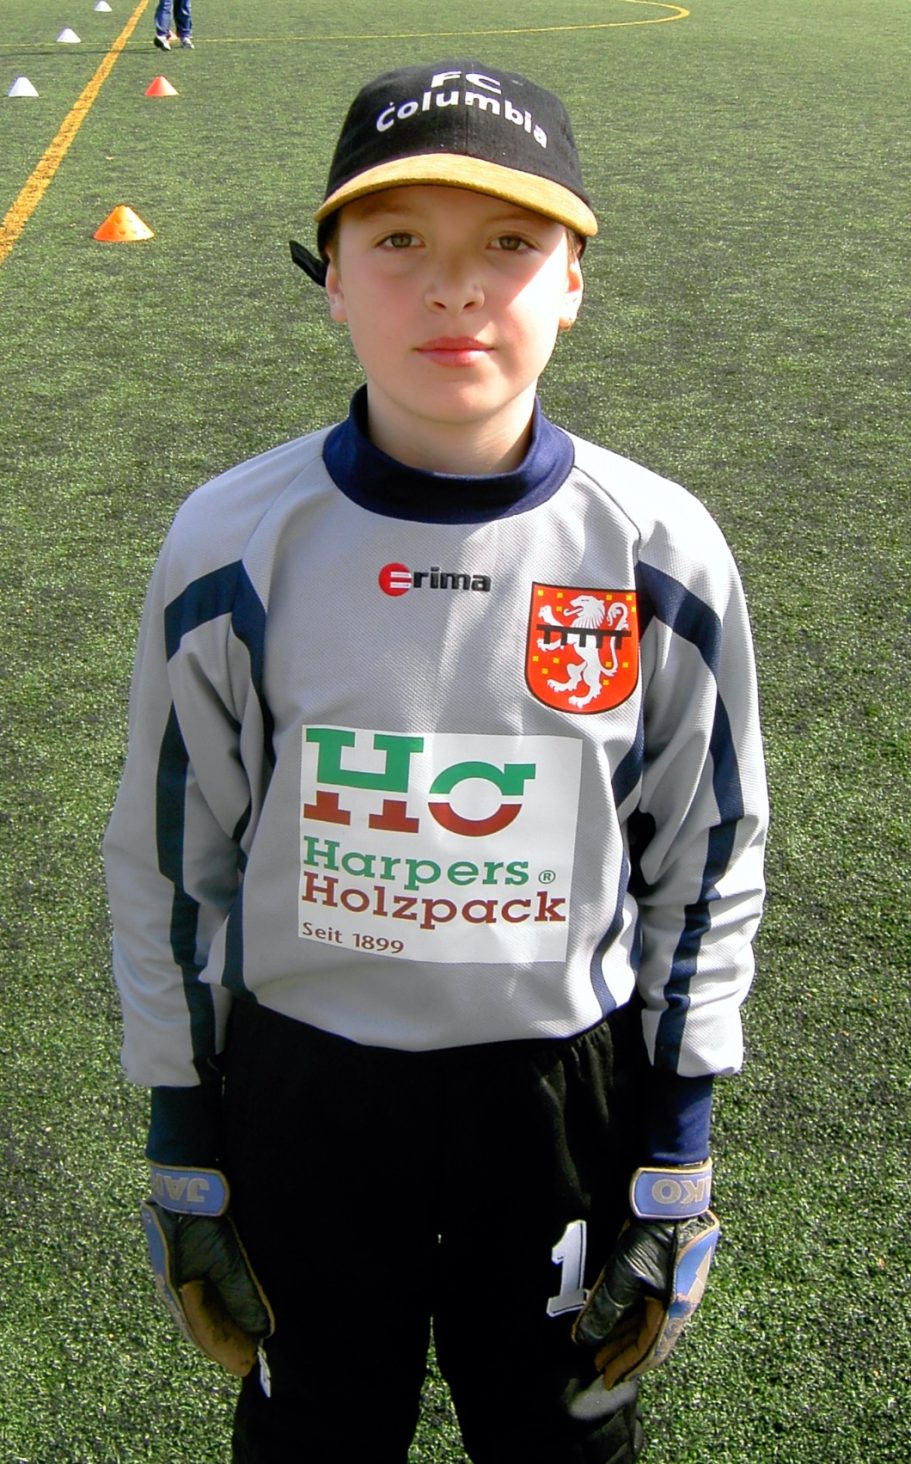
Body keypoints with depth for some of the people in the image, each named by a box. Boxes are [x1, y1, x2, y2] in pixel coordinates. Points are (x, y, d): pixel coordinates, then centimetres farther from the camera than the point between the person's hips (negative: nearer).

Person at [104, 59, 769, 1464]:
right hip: (299, 1081, 0)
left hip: (567, 1083, 1)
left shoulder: (665, 554, -12)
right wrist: (183, 1162, 1)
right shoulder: (232, 548, -13)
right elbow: (168, 862, -2)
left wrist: (674, 1167, 0)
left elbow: (708, 868, -1)